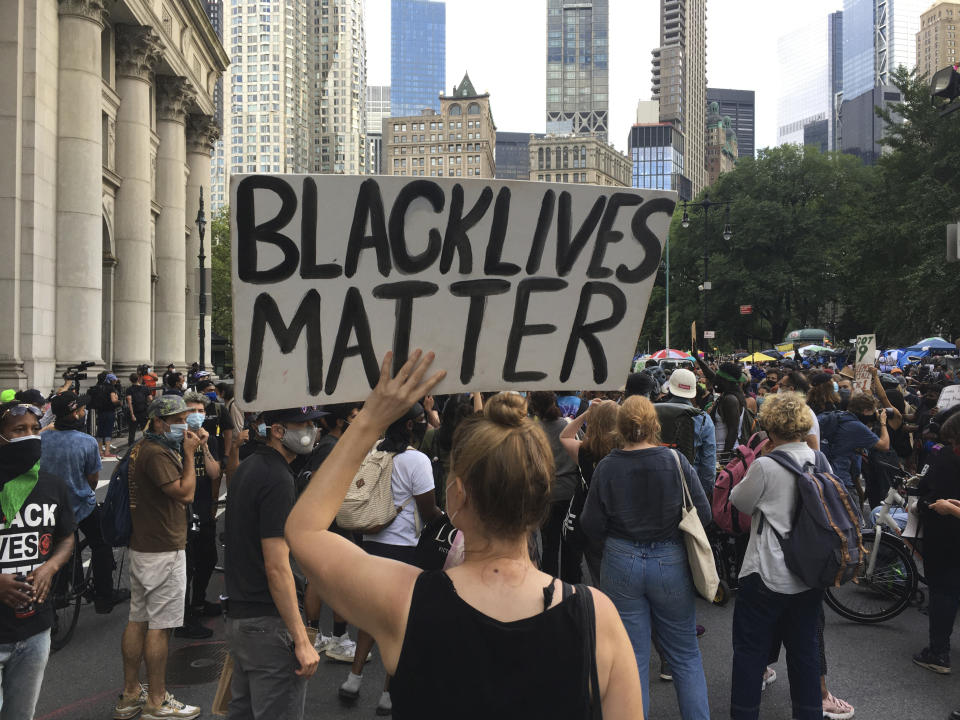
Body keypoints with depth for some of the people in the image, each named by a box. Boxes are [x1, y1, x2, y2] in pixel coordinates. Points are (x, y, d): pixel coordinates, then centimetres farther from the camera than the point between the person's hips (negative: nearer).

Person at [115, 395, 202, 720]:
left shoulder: (144, 449, 15)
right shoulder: (157, 454, -18)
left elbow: (182, 493, 15)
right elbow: (185, 492, -22)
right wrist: (189, 454, -16)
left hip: (142, 546, 10)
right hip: (164, 551, -10)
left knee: (138, 620, 15)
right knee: (160, 626, -1)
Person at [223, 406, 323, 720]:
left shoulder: (246, 468, 10)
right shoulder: (277, 480, -20)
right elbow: (277, 568, -24)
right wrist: (301, 641, -22)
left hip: (238, 614, 10)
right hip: (269, 623, -10)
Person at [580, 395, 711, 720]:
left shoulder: (607, 467, -10)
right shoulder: (676, 461, -11)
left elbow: (591, 526, -7)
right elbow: (704, 514, -7)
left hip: (620, 564, 0)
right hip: (670, 562, 0)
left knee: (632, 659, 12)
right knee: (685, 655, 18)